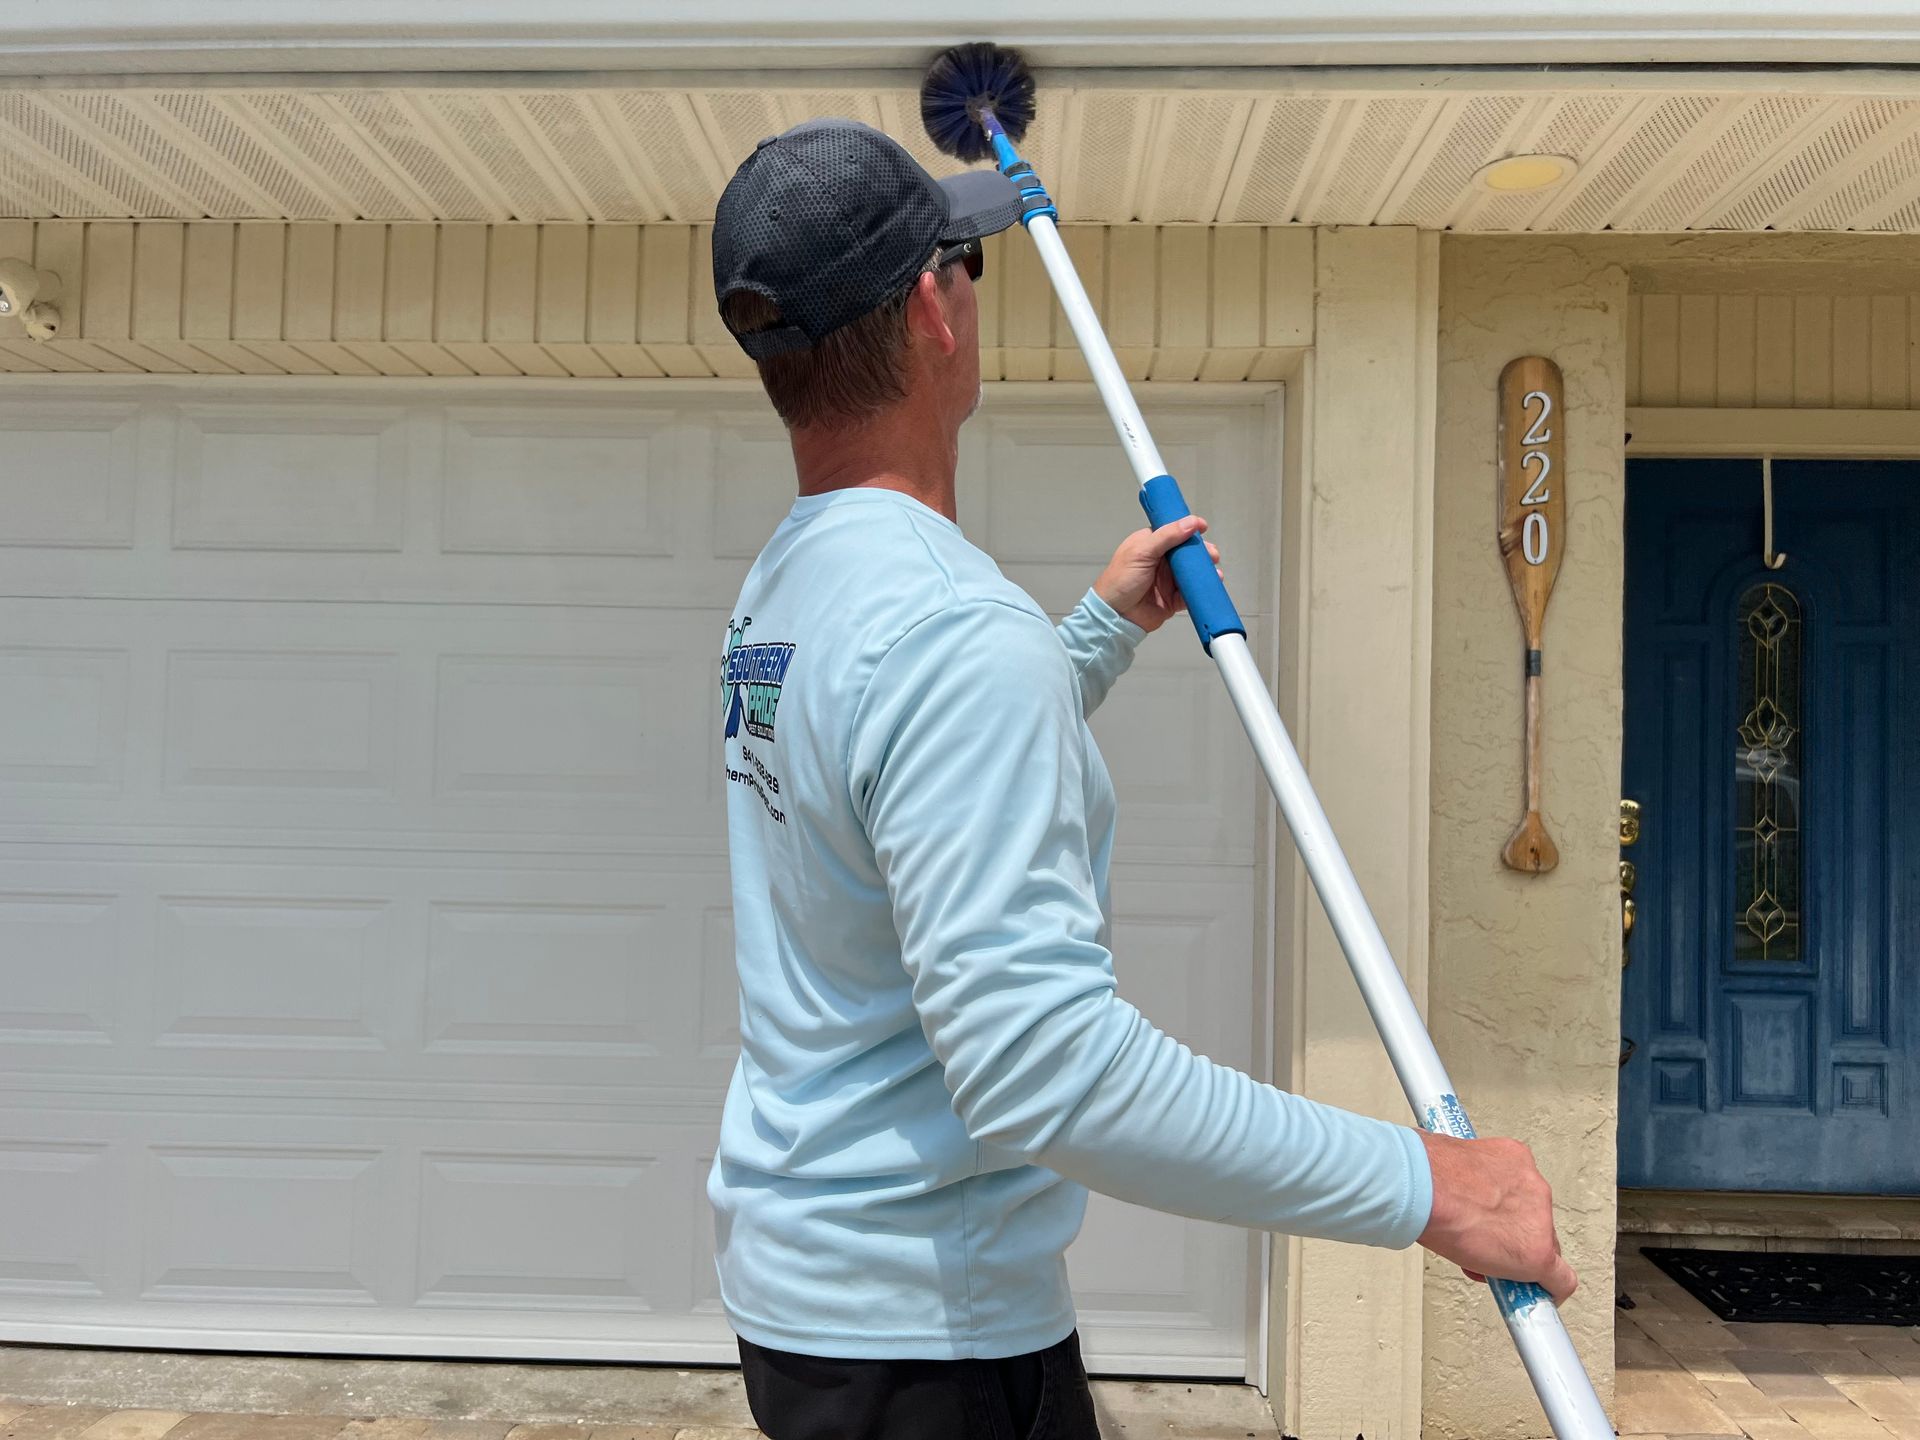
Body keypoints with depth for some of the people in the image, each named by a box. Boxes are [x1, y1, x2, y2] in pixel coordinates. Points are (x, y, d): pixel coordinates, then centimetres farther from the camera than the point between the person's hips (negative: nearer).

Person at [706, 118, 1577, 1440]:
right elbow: (1039, 1060, -33)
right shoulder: (953, 626, -27)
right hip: (923, 1330, -9)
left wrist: (1105, 629, 22)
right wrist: (1418, 1183, -28)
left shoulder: (782, 583, 6)